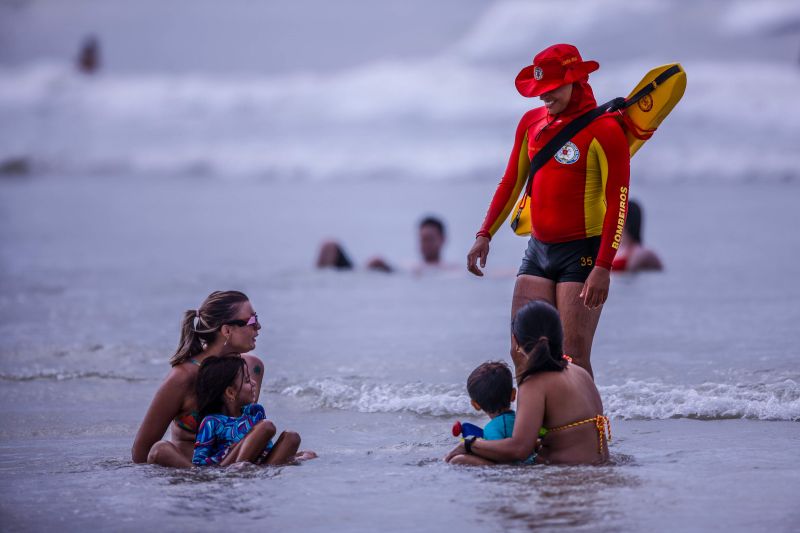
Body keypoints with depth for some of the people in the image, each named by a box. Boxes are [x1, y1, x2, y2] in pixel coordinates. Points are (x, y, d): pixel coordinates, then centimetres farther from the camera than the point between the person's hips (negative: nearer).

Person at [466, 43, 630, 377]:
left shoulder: (603, 130, -11)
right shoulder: (532, 122, 9)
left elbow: (617, 202, -14)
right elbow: (512, 181, 18)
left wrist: (603, 267, -20)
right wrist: (485, 235, 12)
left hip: (581, 253, -7)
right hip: (538, 250, 7)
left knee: (573, 360, -11)